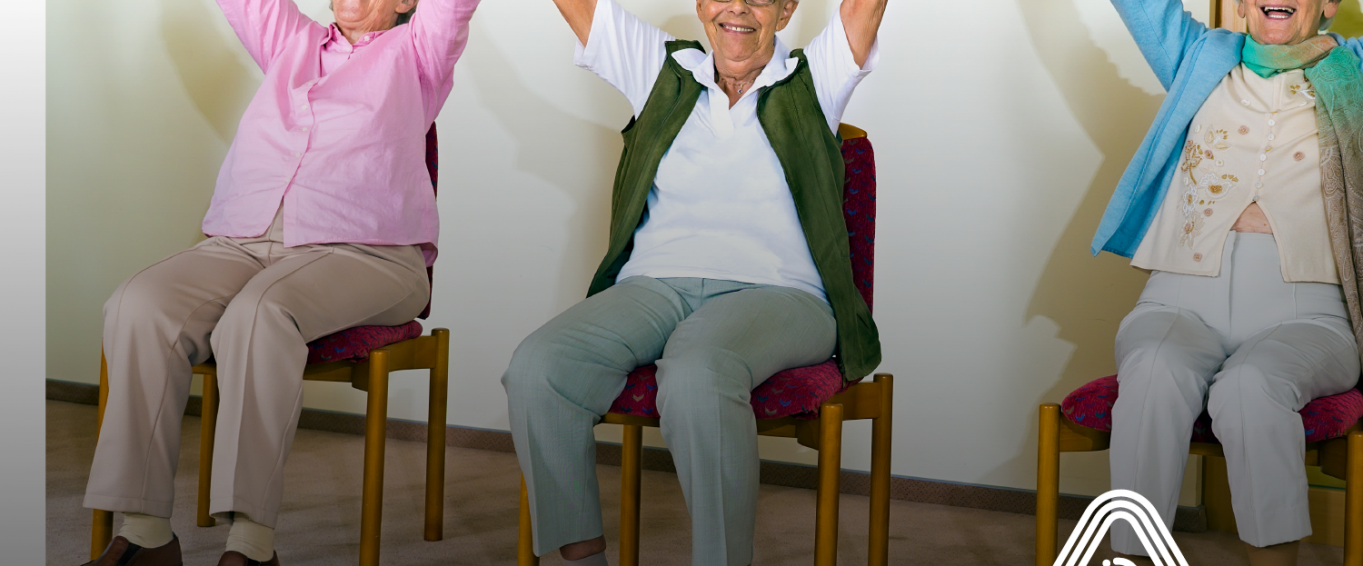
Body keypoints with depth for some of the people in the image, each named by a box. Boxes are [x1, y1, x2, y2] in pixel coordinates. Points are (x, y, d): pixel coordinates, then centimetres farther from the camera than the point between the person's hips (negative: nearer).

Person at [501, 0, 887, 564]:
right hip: (654, 288, 3)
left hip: (776, 292, -3)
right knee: (537, 368, -27)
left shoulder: (814, 82, 14)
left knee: (695, 377, -38)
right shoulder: (661, 71, 19)